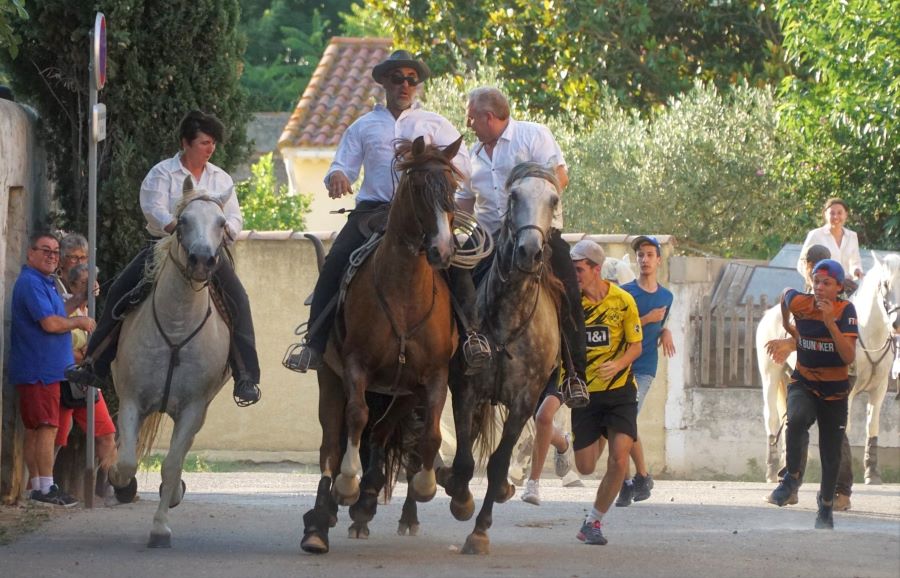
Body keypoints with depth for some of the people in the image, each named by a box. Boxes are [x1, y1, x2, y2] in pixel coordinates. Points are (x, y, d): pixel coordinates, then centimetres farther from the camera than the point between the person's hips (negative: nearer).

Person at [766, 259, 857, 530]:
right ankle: (792, 475, -14)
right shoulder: (799, 302, -11)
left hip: (834, 390, 0)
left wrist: (830, 322, -31)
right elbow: (785, 296, 15)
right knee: (797, 418, -34)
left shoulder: (845, 310, -16)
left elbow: (849, 357, -24)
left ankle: (826, 503, 33)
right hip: (803, 383, 0)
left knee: (831, 454, 8)